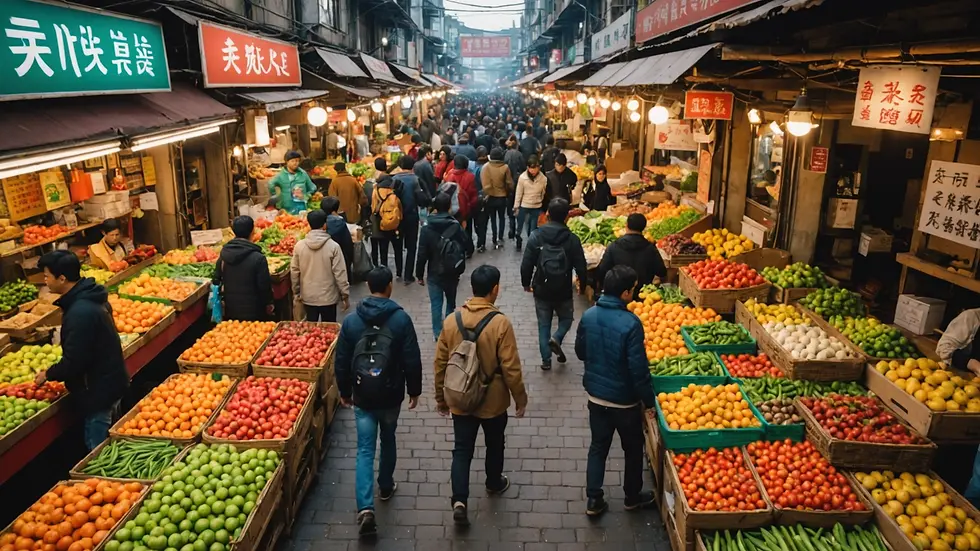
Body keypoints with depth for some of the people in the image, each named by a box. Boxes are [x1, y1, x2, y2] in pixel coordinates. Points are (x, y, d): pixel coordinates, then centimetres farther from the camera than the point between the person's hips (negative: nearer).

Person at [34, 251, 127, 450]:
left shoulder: (80, 312, -28)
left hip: (98, 390, -10)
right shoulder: (90, 298, 4)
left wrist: (48, 374, -6)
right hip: (109, 382, 10)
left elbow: (73, 362, -24)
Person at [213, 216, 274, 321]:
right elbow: (264, 285, -14)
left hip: (231, 311, 5)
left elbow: (217, 281, 7)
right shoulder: (258, 258, -19)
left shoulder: (223, 255, -1)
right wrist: (268, 303, 2)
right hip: (254, 312, -5)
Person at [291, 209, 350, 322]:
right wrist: (345, 295, -3)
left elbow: (294, 272, 1)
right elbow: (340, 273, -13)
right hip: (328, 297, -3)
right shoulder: (333, 246, -15)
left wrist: (296, 293, 14)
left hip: (308, 297, 3)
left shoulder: (299, 246, -6)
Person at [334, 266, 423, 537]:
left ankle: (365, 508, -7)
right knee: (388, 441, 22)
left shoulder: (351, 320, -6)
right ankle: (386, 486, 40)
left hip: (362, 396, 0)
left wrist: (344, 392, 13)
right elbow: (412, 360, -10)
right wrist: (414, 390, 4)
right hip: (391, 394, 0)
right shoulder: (401, 319, -12)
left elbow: (341, 361, 0)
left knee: (365, 450, 3)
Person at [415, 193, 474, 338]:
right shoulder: (456, 226, -9)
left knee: (436, 304, 9)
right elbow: (469, 248, -5)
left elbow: (422, 255, -11)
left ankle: (437, 333, 13)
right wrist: (459, 258, 17)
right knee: (451, 301, 19)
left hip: (435, 274, -2)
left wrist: (419, 275, -1)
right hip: (452, 273, 2)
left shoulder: (426, 229, -12)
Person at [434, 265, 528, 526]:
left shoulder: (452, 320, -7)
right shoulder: (500, 323, -20)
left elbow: (440, 363, -1)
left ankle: (459, 501, 1)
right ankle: (494, 483, 43)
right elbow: (511, 368, -17)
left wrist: (440, 397, 12)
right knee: (494, 444, 22)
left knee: (462, 450, 10)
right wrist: (520, 398, -2)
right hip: (493, 401, -2)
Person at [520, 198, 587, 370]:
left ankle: (546, 360, 14)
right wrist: (582, 285, 12)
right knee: (566, 319, 21)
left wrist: (526, 283, 10)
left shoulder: (536, 236, -10)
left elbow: (526, 264, -7)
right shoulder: (572, 239, -11)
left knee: (544, 325, 13)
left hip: (541, 290, 1)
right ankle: (556, 338, -6)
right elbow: (581, 266, -6)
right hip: (563, 291, -1)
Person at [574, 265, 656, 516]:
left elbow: (580, 352, 5)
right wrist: (649, 400, -10)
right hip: (624, 399, -5)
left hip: (595, 395, 5)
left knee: (598, 447, 18)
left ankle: (593, 500, 24)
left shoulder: (588, 316, -8)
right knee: (633, 449, 18)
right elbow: (638, 368, -22)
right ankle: (632, 497, 36)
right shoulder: (630, 323, -26)